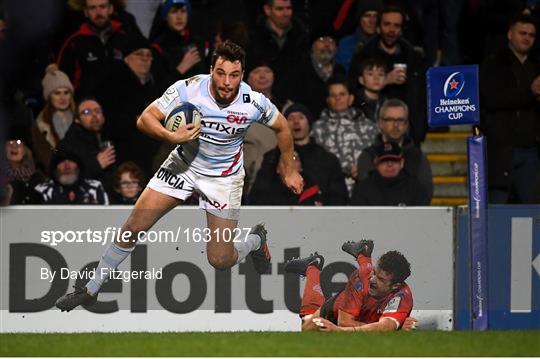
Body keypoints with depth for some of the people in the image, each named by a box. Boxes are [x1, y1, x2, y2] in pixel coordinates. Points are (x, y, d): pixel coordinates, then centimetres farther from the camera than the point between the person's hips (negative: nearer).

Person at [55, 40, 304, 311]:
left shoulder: (255, 103, -23)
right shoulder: (187, 89, -24)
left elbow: (281, 127, -1)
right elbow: (145, 119, -16)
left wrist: (290, 170, 8)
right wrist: (171, 136, -35)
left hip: (224, 176, -1)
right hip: (184, 164, 1)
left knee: (220, 260, -6)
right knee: (134, 226, -8)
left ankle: (255, 240, 29)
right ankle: (91, 289, 8)